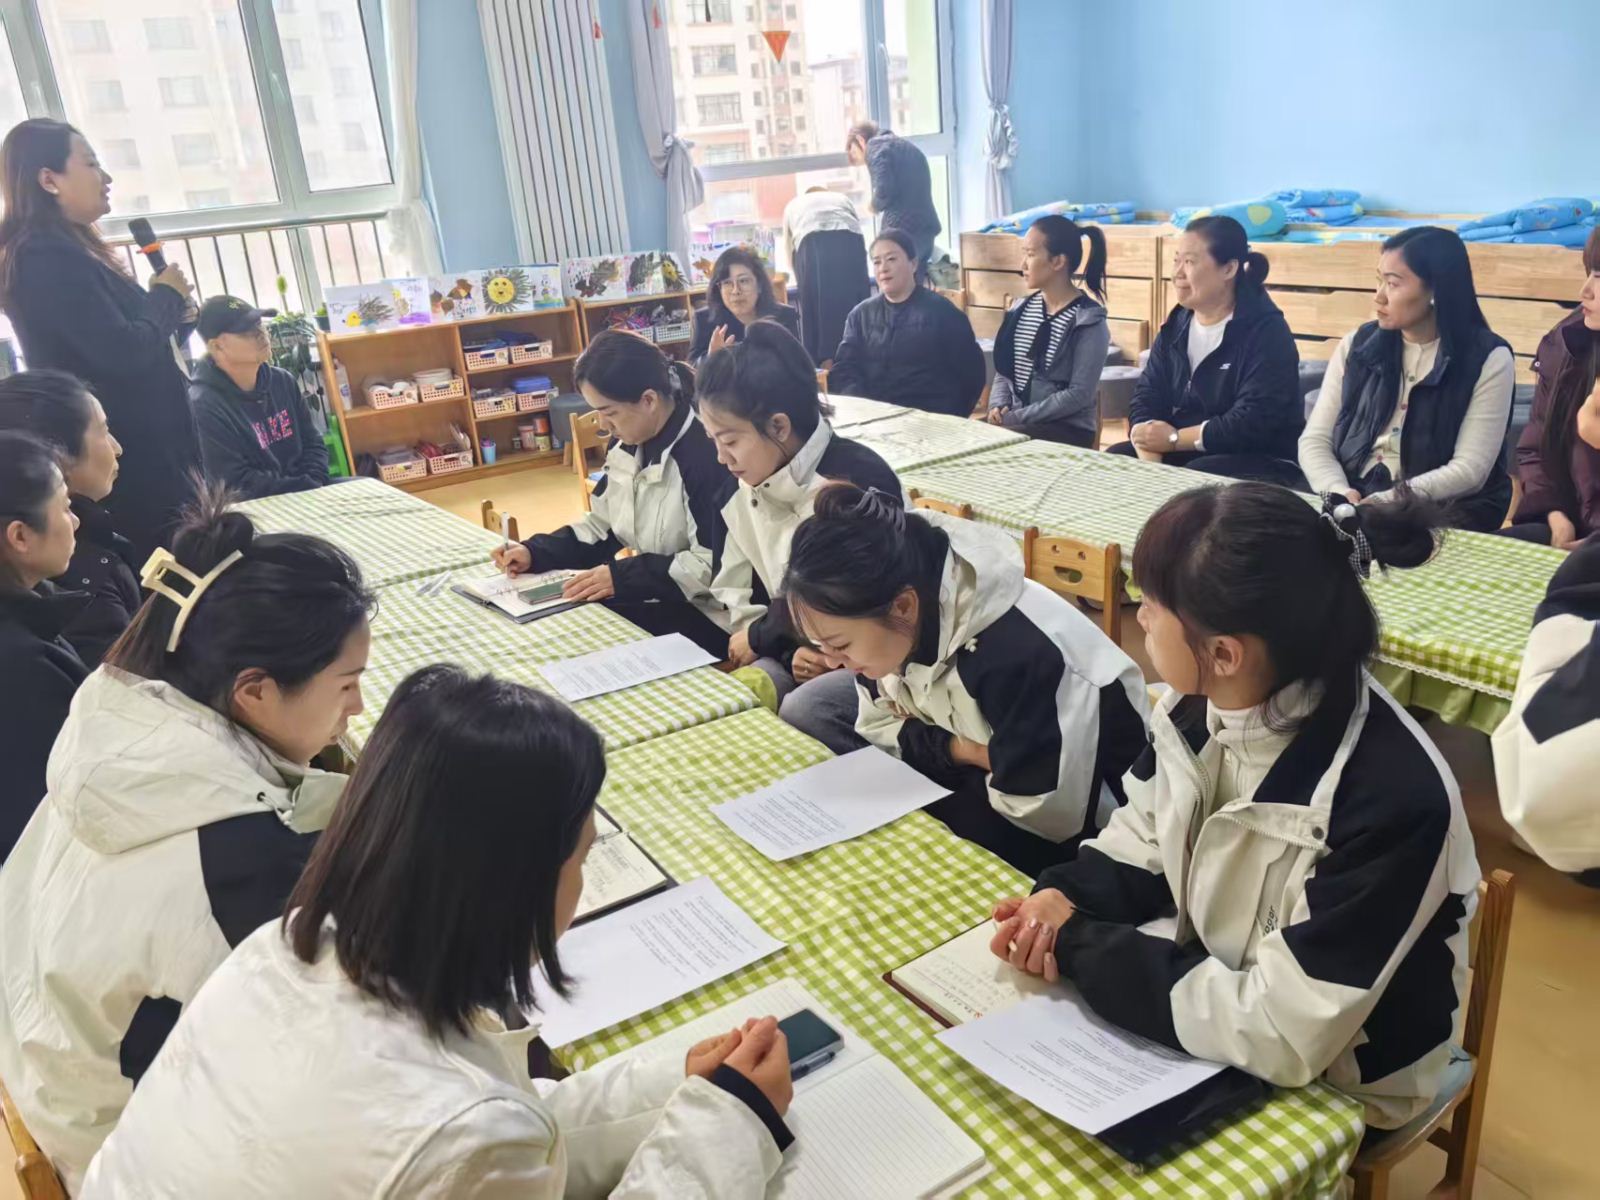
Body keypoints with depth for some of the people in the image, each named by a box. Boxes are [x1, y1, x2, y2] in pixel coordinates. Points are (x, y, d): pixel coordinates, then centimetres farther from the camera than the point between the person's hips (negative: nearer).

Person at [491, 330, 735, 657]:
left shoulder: (707, 452, -22)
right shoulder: (629, 447, 5)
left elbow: (717, 565, -25)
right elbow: (602, 526, 15)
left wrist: (622, 576, -24)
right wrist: (535, 552, 0)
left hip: (704, 616, -8)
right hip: (652, 597, 8)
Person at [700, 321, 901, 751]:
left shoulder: (859, 479, -21)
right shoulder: (747, 491, 2)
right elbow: (740, 596, 4)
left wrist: (759, 635, -5)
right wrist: (790, 650, -16)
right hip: (803, 648, 6)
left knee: (799, 712, -28)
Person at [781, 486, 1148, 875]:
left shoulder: (1021, 656, -37)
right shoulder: (896, 620, -14)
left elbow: (1045, 817, -30)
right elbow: (878, 727, -1)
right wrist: (960, 750, -19)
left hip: (1079, 818, -6)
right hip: (984, 775, 7)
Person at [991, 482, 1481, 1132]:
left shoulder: (1389, 800, -35)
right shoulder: (1200, 703, -13)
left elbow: (1283, 1035, -32)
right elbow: (1144, 839, 4)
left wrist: (1077, 945, -26)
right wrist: (1065, 896, -17)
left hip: (1327, 1087, -5)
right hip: (1208, 992, 6)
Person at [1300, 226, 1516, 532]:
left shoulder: (1489, 359, -2)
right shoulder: (1357, 346, 8)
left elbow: (1469, 470, -10)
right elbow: (1315, 440, 2)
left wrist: (1383, 502, -22)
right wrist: (1340, 493, -18)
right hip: (1355, 505, 2)